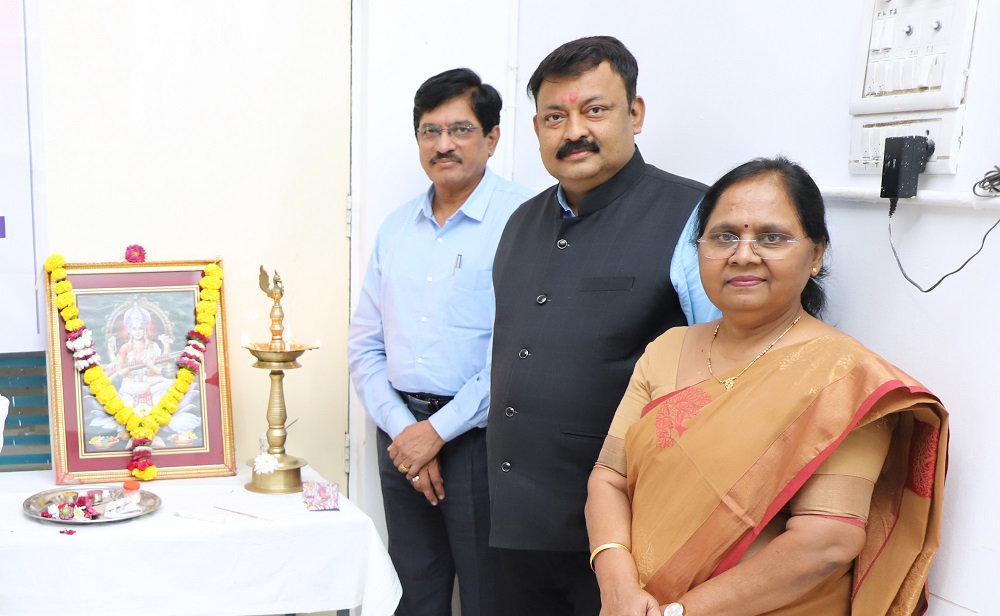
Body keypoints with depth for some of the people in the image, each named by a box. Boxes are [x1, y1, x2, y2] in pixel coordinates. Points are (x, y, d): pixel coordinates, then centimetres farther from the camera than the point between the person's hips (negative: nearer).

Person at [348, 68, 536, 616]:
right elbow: (364, 345, 10)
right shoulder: (396, 227, 11)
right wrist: (400, 428, -3)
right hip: (401, 438, 6)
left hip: (479, 441, -5)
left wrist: (436, 431, -13)